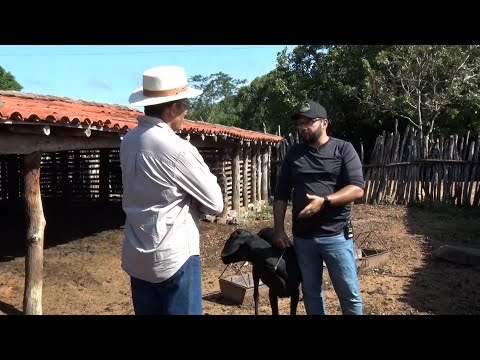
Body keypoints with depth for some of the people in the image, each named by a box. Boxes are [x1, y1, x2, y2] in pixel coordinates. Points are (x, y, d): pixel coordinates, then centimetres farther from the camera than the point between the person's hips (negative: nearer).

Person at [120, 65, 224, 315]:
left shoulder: (129, 141, 3)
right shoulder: (177, 148, -19)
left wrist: (187, 200, 0)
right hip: (173, 258, -7)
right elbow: (215, 204, -11)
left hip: (136, 258, 7)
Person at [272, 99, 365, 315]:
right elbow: (280, 194, 9)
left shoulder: (343, 149, -2)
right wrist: (279, 230, 2)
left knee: (349, 294, 5)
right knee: (310, 292, 13)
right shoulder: (293, 153, 8)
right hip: (302, 237, 3)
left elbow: (357, 189, -11)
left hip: (336, 235, -3)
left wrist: (324, 201, -23)